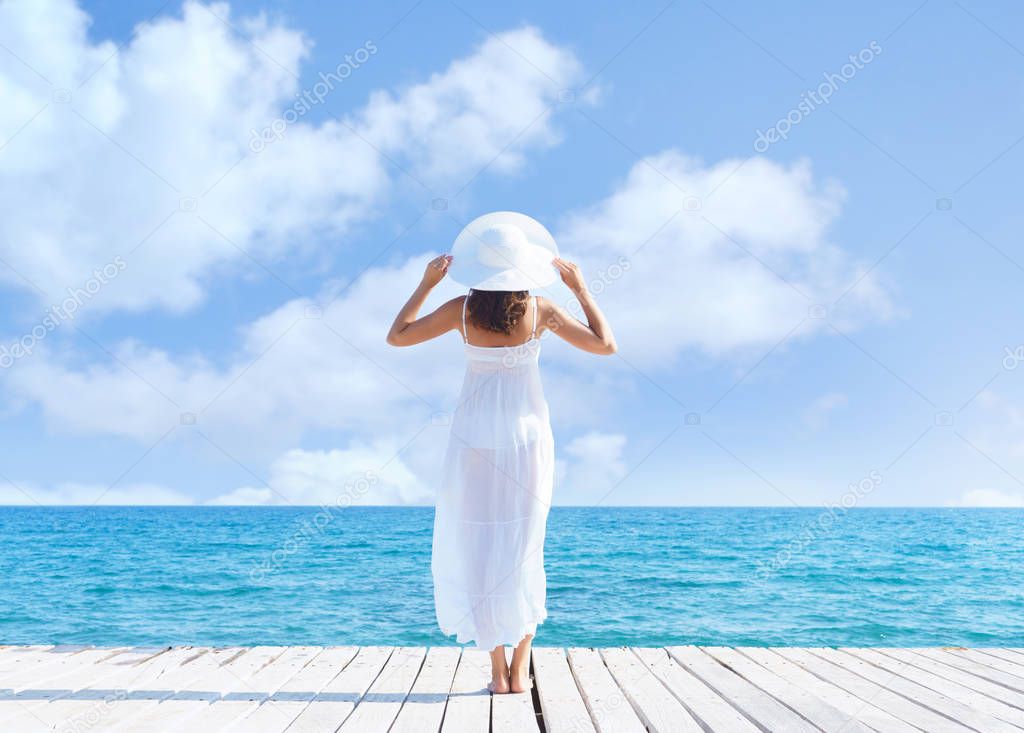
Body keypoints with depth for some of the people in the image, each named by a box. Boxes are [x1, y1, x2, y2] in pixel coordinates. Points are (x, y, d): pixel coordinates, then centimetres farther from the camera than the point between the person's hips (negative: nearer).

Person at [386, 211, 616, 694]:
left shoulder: (462, 310, -8)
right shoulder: (541, 311, -8)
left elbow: (396, 336, 2)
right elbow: (605, 345, -1)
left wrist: (425, 284, 7)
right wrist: (580, 288, 6)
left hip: (475, 440, -1)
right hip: (528, 436, 1)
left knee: (476, 548, 8)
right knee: (523, 551, 11)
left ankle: (499, 673, 7)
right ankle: (520, 671, 10)